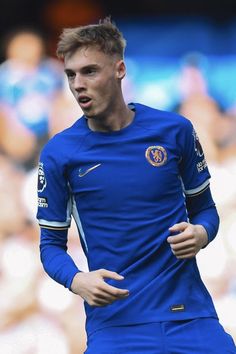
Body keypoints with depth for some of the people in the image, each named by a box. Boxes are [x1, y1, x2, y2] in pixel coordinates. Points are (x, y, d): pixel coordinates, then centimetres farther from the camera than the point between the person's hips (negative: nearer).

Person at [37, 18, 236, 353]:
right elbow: (52, 243, 6)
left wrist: (200, 234, -10)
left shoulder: (174, 130, 2)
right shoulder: (58, 153, 0)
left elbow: (204, 208, 13)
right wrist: (77, 281, -15)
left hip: (188, 311, 1)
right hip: (113, 321, -1)